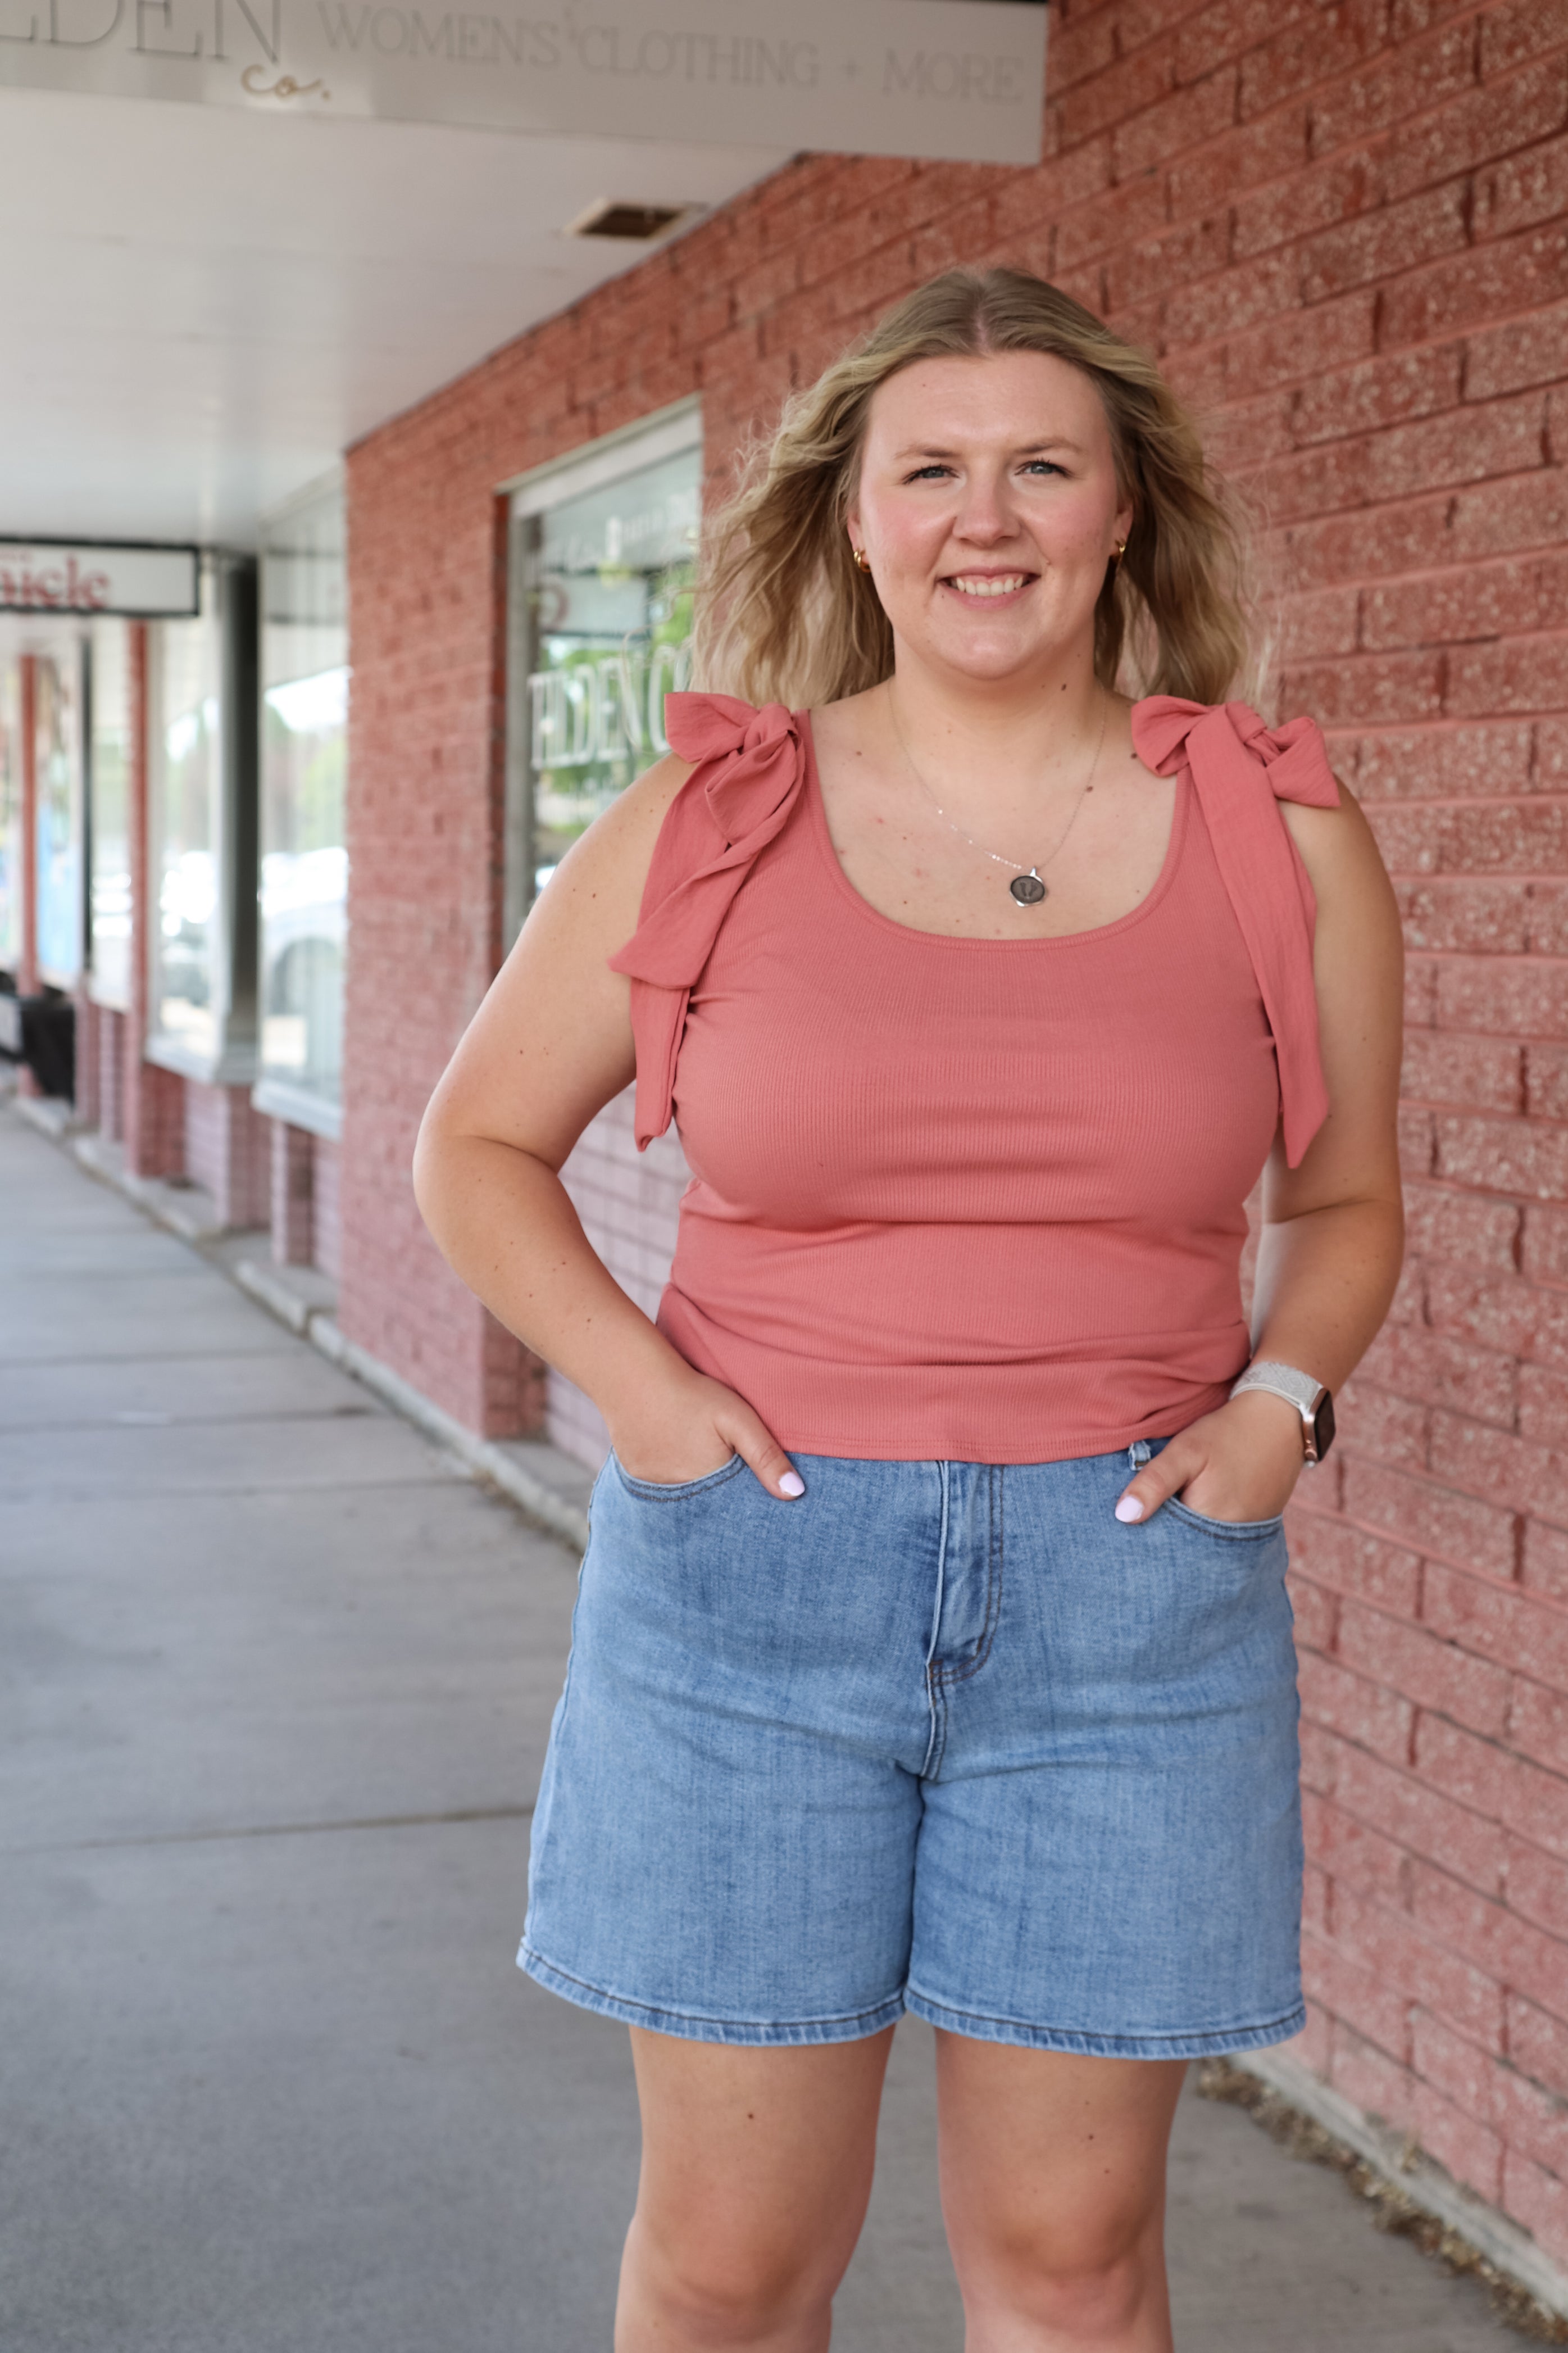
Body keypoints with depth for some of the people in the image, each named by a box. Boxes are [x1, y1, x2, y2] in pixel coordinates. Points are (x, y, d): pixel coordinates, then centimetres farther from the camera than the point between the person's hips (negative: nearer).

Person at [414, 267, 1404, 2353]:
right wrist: (631, 1380, -6)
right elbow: (481, 1143, 10)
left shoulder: (1282, 839, 2)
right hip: (753, 1572, 0)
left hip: (1131, 1581, 1)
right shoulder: (707, 823, 0)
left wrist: (1279, 1400, -4)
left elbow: (1345, 1200, 15)